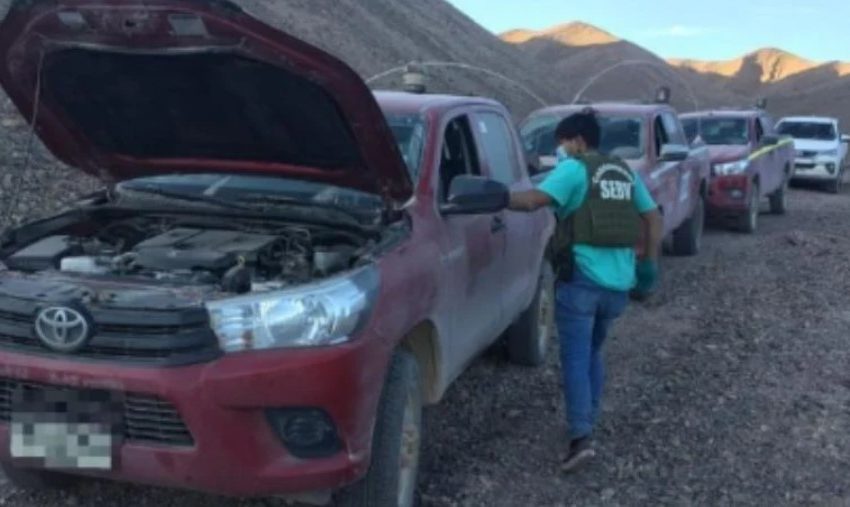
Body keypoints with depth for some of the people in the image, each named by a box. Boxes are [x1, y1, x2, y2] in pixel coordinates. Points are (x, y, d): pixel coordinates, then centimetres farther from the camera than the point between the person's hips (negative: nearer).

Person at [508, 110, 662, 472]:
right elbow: (653, 218, 20)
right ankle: (589, 420, 29)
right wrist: (649, 265, 22)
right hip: (617, 283, 7)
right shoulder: (626, 173, 18)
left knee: (576, 358, -4)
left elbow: (533, 201, -18)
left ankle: (581, 438, -12)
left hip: (581, 279, -7)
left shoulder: (574, 169, -4)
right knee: (593, 352, 22)